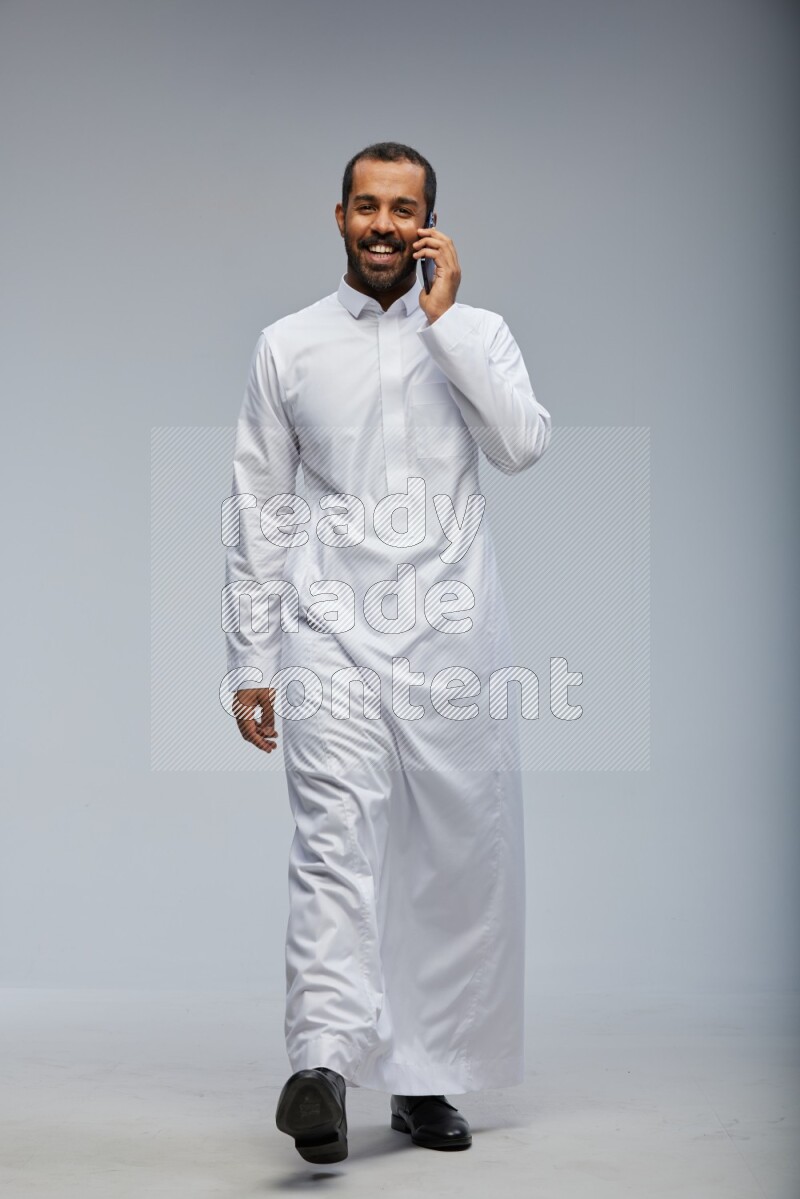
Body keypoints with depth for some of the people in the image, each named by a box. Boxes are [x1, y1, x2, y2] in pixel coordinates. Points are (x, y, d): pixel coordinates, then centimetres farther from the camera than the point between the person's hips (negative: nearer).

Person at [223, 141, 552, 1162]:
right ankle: (324, 1065, -30)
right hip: (332, 630, -1)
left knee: (457, 859, 4)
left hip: (452, 635, 1)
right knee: (336, 836, -18)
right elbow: (260, 513, 10)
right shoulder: (289, 346, 10)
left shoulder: (478, 333, 11)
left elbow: (522, 445, -9)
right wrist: (249, 662, 6)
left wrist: (444, 318, -8)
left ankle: (424, 1077, 17)